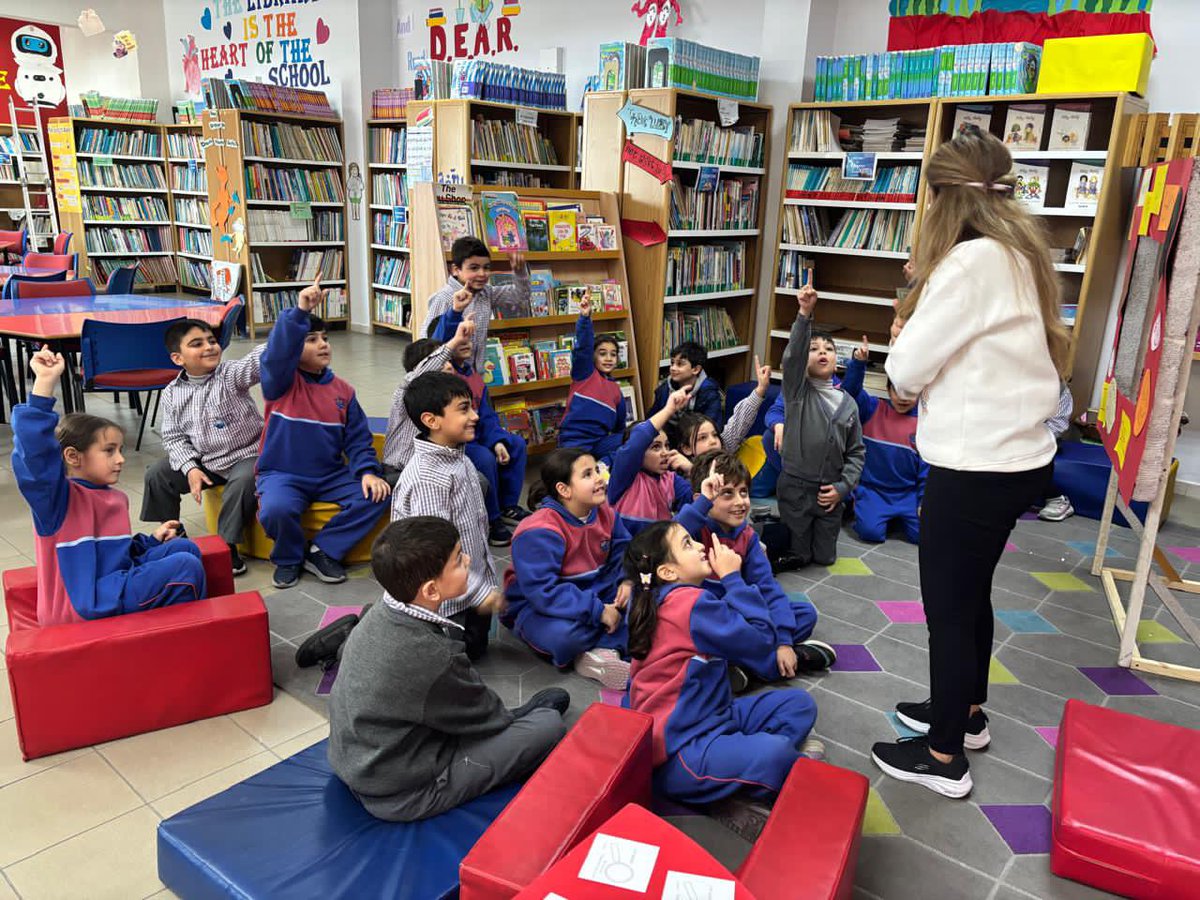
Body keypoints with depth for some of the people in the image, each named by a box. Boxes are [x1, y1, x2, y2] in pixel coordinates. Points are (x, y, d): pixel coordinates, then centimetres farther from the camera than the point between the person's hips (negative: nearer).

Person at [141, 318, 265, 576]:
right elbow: (173, 436, 2)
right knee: (157, 475, 3)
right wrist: (190, 468, -15)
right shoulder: (172, 393, 0)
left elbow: (258, 359, -34)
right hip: (204, 460, 5)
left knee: (243, 483, -33)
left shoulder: (231, 374, -14)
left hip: (246, 455, -5)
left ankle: (227, 547, -14)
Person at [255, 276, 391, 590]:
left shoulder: (343, 390, 7)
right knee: (276, 509, -34)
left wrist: (367, 472, -13)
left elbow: (358, 438, 5)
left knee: (376, 496, -18)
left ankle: (322, 551, -4)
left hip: (331, 475, 4)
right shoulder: (281, 382, -5)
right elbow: (277, 352, -28)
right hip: (283, 474, -4)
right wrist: (300, 312, -41)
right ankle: (288, 558, 1)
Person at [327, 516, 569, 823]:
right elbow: (482, 716, -15)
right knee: (549, 725, -6)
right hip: (401, 797, -8)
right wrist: (508, 717, 9)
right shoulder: (429, 657, -32)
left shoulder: (379, 614, -8)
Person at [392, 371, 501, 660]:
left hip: (475, 585, 9)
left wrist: (486, 581, 18)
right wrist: (479, 592, -23)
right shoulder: (428, 476, -29)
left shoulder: (458, 458, 2)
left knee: (475, 649, 23)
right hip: (446, 600, -9)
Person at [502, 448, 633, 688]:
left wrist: (627, 581, -16)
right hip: (539, 607, -7)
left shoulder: (605, 513, -3)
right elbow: (543, 591, -31)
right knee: (563, 633, -40)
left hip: (594, 594, 7)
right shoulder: (539, 532, -26)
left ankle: (603, 651, -25)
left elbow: (623, 552, 7)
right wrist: (598, 611, -32)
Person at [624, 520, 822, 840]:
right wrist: (732, 576, -10)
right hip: (679, 752, -11)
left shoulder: (652, 599, 6)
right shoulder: (691, 602, -21)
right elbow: (761, 639, -19)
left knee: (799, 703, 5)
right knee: (773, 753, -36)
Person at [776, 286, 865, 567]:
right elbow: (793, 355, -24)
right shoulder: (798, 391, -5)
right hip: (795, 487, -3)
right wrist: (804, 313, -37)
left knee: (825, 557, 12)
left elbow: (856, 451, 7)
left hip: (830, 492, 4)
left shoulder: (848, 403, 5)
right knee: (799, 557, 4)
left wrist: (843, 487, -5)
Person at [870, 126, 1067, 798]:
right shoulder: (1023, 255, 9)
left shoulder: (972, 262, -19)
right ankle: (967, 712, 42)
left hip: (975, 468, -9)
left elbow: (907, 371, -15)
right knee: (972, 593, 23)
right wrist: (929, 304, 7)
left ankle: (943, 757, 21)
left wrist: (907, 332, 5)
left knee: (949, 606, 5)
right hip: (1021, 457, 9)